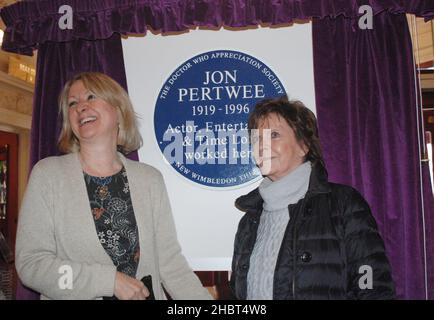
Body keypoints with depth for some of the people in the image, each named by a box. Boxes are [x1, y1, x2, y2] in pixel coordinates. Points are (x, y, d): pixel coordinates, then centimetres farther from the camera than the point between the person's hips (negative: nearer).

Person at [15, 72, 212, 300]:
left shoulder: (150, 179, -4)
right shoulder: (47, 174, -8)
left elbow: (170, 262, -4)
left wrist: (203, 298, -15)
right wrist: (110, 280, -20)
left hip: (145, 295, 3)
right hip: (73, 295, -2)